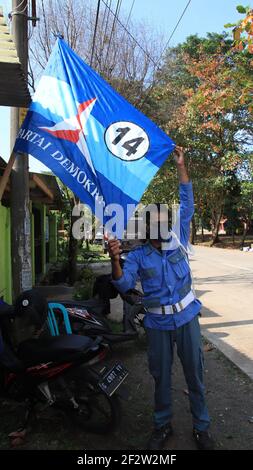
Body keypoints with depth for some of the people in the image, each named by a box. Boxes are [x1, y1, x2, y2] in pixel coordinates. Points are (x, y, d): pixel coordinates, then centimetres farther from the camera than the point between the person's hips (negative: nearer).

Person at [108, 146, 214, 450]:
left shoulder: (178, 241, 1)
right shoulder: (137, 257, -2)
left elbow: (186, 205, -5)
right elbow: (124, 285, -14)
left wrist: (181, 166, -9)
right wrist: (115, 261, -33)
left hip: (186, 317, 0)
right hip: (158, 323, 0)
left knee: (194, 374, 11)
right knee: (160, 376, 14)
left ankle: (201, 427, 30)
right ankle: (162, 426, 35)